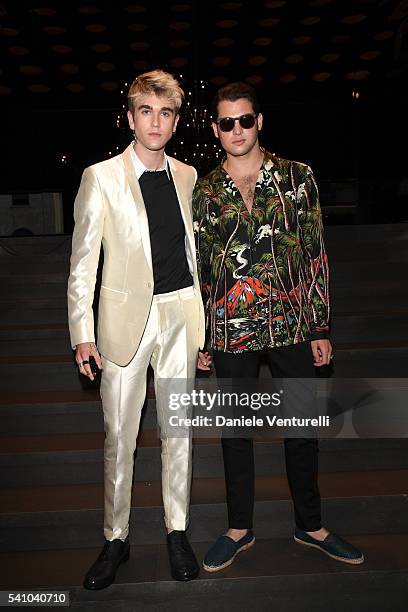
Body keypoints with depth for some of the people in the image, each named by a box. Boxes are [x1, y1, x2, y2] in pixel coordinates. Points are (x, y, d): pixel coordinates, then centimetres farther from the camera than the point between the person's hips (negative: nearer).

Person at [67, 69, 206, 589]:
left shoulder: (186, 176, 8)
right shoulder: (101, 177, -4)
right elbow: (82, 262, -4)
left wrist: (199, 316, 10)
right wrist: (82, 333, -8)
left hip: (179, 314, 4)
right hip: (126, 316, -3)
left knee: (178, 430, 12)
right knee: (118, 435, 6)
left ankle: (177, 532, 29)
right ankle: (115, 539, 25)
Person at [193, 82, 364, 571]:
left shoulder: (297, 177, 2)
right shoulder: (204, 191, 4)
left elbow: (316, 255, 2)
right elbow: (197, 267, 7)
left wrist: (321, 327, -1)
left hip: (292, 326, 0)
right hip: (231, 331, 0)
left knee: (302, 427, 12)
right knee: (235, 429, 11)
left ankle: (310, 525, 33)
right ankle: (239, 528, 31)